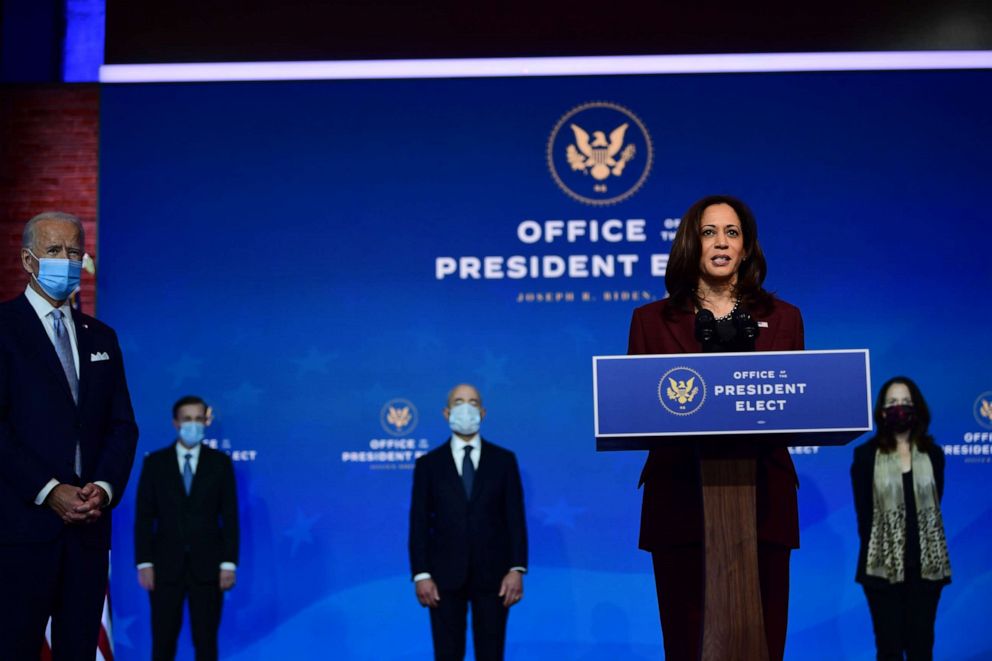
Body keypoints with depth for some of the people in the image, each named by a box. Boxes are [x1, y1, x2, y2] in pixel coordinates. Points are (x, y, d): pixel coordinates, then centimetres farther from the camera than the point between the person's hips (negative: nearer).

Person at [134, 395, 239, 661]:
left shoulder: (220, 462, 4)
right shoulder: (155, 462, 5)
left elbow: (230, 516, 2)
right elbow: (144, 517, 3)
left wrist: (229, 563, -5)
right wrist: (144, 563, -5)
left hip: (207, 566, 0)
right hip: (166, 565, 0)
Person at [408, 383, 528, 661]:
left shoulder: (504, 460, 5)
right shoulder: (428, 464, 5)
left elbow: (515, 518, 1)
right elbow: (420, 523, 2)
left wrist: (517, 569, -8)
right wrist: (421, 575, -7)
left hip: (492, 575, 0)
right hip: (445, 576, 0)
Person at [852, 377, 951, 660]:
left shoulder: (933, 454, 8)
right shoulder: (866, 455, 1)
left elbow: (934, 507, 5)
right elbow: (864, 513, 0)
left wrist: (929, 554, -3)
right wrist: (873, 554, -6)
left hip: (926, 564, 2)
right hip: (883, 565, -2)